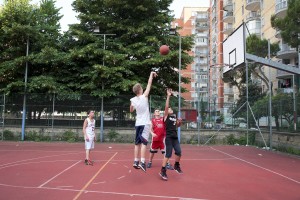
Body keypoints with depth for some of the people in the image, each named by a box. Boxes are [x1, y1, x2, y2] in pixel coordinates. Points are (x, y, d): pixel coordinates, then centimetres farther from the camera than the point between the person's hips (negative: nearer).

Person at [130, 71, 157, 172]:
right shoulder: (144, 96, -10)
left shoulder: (133, 100, 3)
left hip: (138, 123, 5)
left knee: (137, 143, 10)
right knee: (144, 142, -9)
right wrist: (151, 74, 9)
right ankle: (142, 162, -17)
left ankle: (136, 161, 11)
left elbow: (131, 111, 21)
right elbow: (149, 83, -2)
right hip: (145, 123, -5)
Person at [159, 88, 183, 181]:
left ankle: (176, 165, 28)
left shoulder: (174, 116, 14)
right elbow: (166, 106, -17)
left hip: (175, 137, 6)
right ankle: (163, 171, 4)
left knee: (179, 152, 3)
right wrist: (168, 96, -21)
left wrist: (179, 121, 4)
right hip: (169, 138, -6)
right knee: (168, 155, -5)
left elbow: (177, 126, 26)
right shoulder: (166, 116, -3)